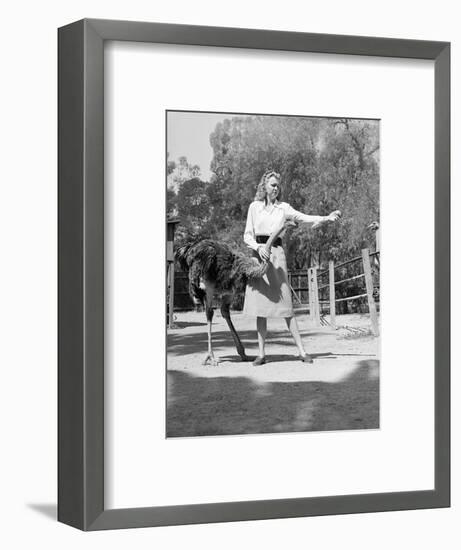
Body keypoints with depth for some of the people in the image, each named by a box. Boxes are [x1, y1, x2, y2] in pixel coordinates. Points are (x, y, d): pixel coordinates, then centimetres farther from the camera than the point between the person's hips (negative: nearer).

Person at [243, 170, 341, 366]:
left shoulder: (284, 208, 9)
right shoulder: (254, 207, 10)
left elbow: (305, 218, -4)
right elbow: (247, 236, 7)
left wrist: (327, 218, -18)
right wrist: (258, 247, -12)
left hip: (276, 254, -1)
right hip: (258, 253, 1)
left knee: (285, 304, -5)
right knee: (260, 307, 1)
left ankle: (302, 351, -2)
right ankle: (261, 353, 7)